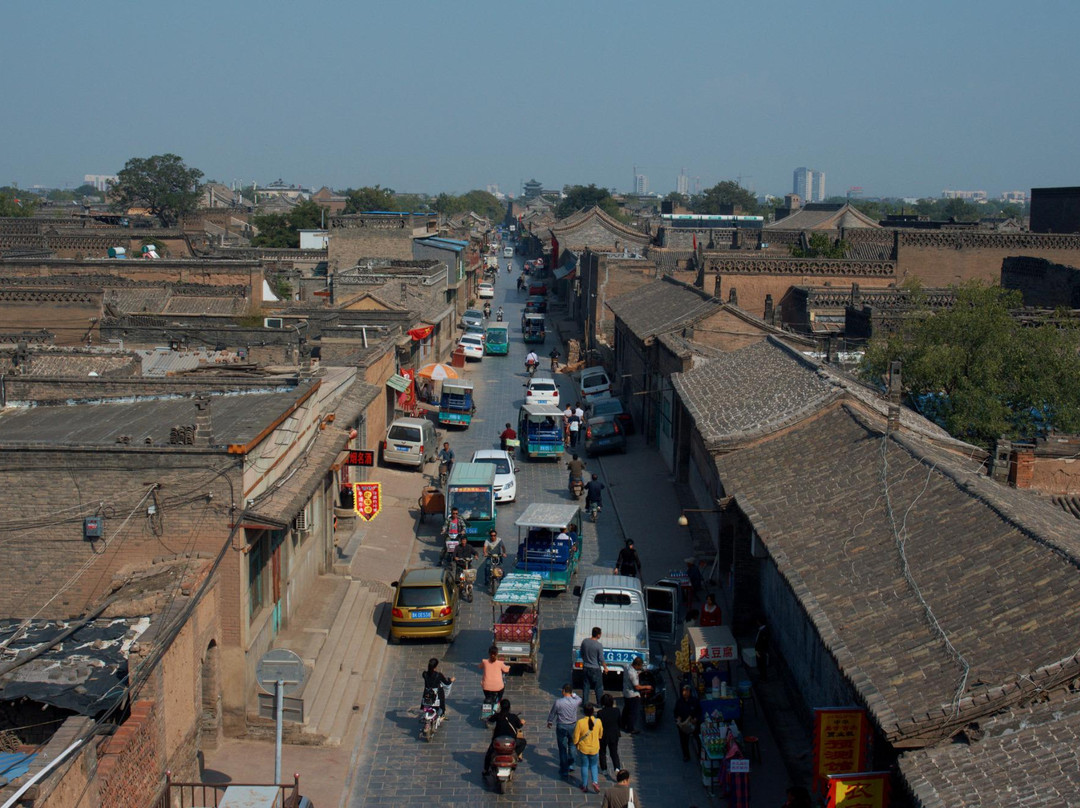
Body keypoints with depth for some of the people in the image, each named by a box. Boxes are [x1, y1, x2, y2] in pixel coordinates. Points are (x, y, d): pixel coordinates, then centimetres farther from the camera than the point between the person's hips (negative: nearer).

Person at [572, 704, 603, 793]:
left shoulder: (580, 722, -21)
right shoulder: (598, 721, -14)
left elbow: (576, 737, -12)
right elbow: (600, 735, 4)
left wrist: (576, 744, 8)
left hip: (583, 748, -1)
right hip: (595, 748, 1)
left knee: (584, 766, 15)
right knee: (594, 765, 20)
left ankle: (585, 786, 25)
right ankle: (595, 782, 1)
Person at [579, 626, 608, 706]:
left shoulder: (584, 641, -5)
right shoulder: (599, 645, -20)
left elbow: (581, 653, 8)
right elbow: (601, 659, -15)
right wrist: (605, 667, 0)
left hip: (585, 667, 5)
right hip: (595, 669, -5)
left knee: (585, 686, 15)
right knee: (598, 687, 12)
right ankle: (599, 703, 21)